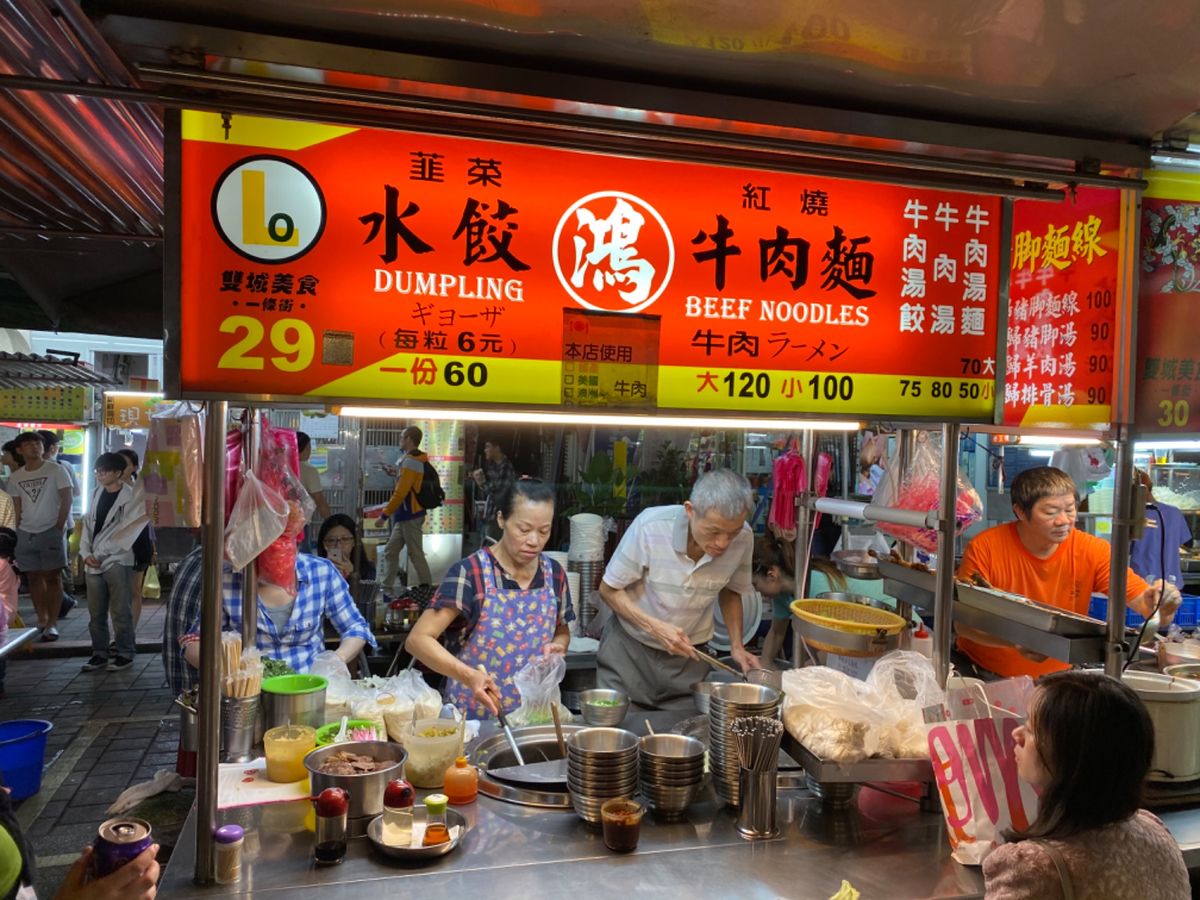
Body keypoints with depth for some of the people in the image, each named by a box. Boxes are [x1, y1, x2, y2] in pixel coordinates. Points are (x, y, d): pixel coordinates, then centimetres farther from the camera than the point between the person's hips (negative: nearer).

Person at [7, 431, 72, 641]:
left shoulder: (56, 470, -3)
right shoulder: (16, 477, 10)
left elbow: (66, 500, -5)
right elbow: (17, 508, 14)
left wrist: (58, 528, -11)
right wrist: (17, 532, 6)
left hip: (50, 532, -4)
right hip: (26, 534, 4)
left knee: (53, 577, -4)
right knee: (34, 577, 9)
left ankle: (52, 623, -2)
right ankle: (42, 619, 18)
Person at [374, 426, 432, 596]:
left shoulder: (411, 461, -17)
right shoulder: (417, 460, 14)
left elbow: (400, 493, -22)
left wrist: (384, 515, -19)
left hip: (410, 516, -10)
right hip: (406, 516, 10)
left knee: (416, 555, -5)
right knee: (390, 551, 13)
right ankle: (388, 589, 18)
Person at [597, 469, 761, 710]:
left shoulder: (743, 539, -15)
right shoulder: (650, 526, -24)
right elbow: (609, 590, -12)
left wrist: (736, 645, -5)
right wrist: (655, 627, -24)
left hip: (688, 654, 2)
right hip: (630, 648, -2)